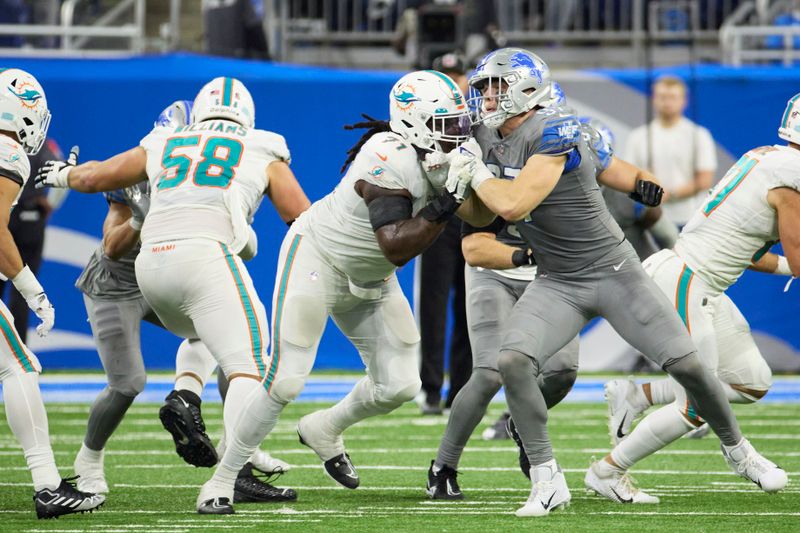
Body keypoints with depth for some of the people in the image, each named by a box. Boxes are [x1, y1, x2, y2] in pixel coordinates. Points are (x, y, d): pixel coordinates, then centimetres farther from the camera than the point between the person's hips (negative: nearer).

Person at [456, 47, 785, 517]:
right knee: (513, 363, -20)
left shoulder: (554, 133, -22)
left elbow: (513, 205, -31)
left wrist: (476, 174, -15)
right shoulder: (491, 139, 2)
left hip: (614, 272, -5)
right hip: (556, 283, 5)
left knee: (687, 364, -2)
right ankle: (547, 483, -11)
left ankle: (738, 450, 25)